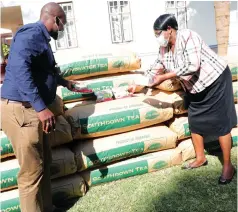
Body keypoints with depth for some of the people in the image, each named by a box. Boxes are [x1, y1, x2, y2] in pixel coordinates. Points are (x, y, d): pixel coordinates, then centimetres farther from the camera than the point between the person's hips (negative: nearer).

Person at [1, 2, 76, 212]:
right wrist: (41, 107, -33)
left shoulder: (41, 38, 20)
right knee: (32, 170, -2)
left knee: (44, 161, 17)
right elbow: (19, 68, -29)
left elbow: (47, 71, 36)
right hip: (20, 110, -10)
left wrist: (64, 82, 52)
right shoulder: (32, 33, -12)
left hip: (30, 109, 10)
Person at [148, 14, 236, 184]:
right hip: (195, 87, 8)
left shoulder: (188, 36, -25)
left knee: (221, 124, -3)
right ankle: (200, 158, 28)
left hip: (215, 81, -8)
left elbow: (193, 66, -35)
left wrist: (163, 77, -33)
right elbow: (159, 68, 4)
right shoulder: (164, 47, -3)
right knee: (195, 123, 11)